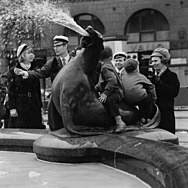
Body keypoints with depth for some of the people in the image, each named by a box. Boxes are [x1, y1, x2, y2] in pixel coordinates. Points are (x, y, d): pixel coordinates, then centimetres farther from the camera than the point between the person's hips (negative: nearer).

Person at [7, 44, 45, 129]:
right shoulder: (13, 71, 1)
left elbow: (38, 90, 14)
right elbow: (11, 91, -3)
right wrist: (12, 108, -10)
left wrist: (40, 107, 10)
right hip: (19, 107, -3)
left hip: (34, 107, 4)